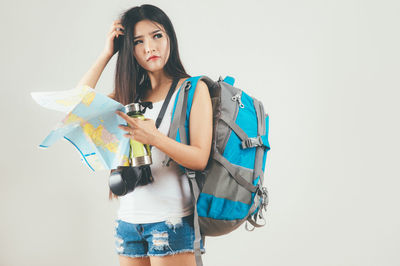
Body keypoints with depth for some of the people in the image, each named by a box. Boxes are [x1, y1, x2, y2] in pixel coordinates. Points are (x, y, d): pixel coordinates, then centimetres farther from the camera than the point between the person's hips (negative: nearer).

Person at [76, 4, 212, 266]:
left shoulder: (193, 89, -2)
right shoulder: (130, 94, 12)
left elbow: (200, 159, -10)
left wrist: (153, 137, -26)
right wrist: (106, 54, 3)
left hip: (171, 220, -5)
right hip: (129, 219, 5)